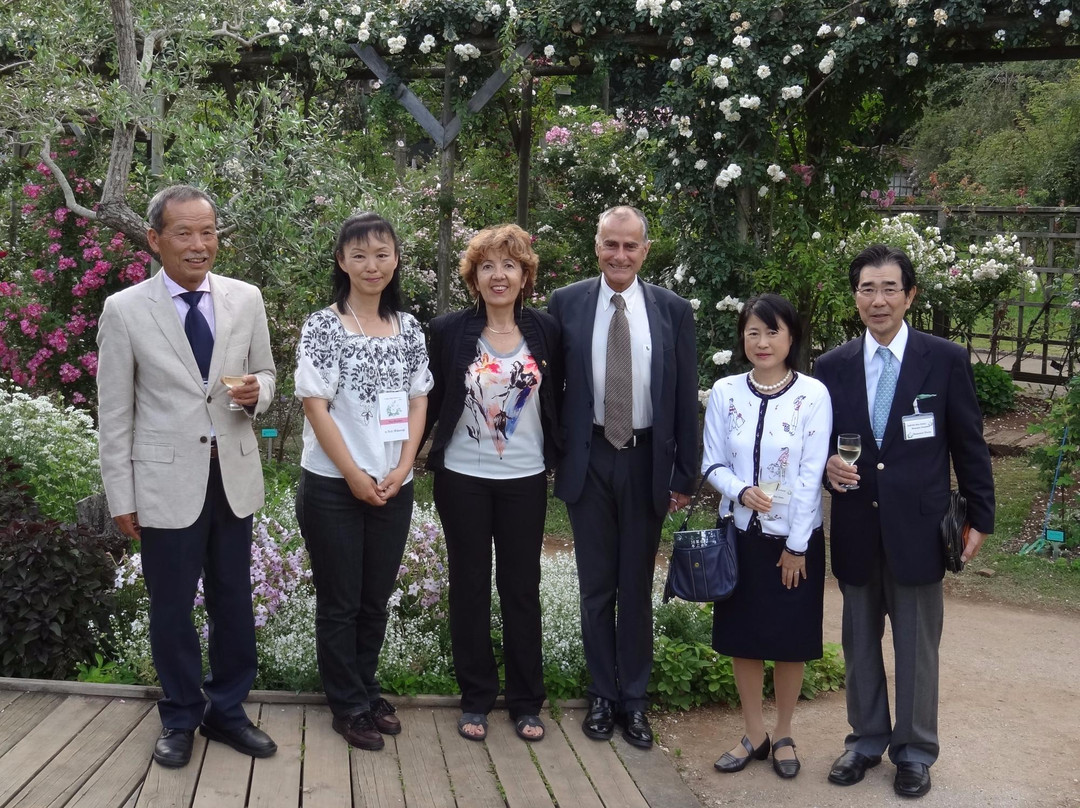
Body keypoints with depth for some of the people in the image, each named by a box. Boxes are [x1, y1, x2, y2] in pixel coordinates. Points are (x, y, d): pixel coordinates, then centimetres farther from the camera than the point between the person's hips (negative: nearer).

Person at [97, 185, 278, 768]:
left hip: (233, 475, 3)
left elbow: (265, 374, 15)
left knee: (234, 601, 12)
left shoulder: (245, 299, 3)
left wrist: (257, 391, -10)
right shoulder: (124, 311, -5)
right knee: (171, 608, 9)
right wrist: (121, 497, -3)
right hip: (166, 481, -3)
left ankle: (226, 710, 30)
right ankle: (180, 718, 28)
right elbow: (114, 414, -2)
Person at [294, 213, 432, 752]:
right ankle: (348, 707, 18)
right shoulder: (322, 327, -7)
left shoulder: (409, 329, 6)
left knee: (376, 599, 13)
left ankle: (366, 691, 29)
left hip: (393, 486, 4)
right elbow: (315, 406, -10)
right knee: (339, 602, 6)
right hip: (334, 486, -4)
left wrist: (402, 469, -5)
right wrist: (355, 475, -12)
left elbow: (417, 402, 7)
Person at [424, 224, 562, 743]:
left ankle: (525, 701, 20)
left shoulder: (545, 330, 0)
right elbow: (431, 402, 3)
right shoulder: (449, 331, -3)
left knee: (522, 588, 8)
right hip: (462, 479, -1)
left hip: (525, 480, 1)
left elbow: (556, 400, 8)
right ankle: (476, 699, 21)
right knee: (470, 588, 8)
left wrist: (560, 458, 6)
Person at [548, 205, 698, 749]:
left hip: (646, 461, 0)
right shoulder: (566, 303, 0)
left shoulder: (673, 310, 0)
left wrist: (684, 475, 0)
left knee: (637, 586, 10)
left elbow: (686, 399, 2)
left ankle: (633, 699, 23)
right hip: (588, 460, 0)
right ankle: (602, 694, 24)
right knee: (596, 584, 10)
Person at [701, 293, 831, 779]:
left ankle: (783, 735, 27)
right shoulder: (724, 392, -3)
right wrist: (741, 491, -21)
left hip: (794, 537, -2)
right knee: (743, 637, 11)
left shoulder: (813, 395, -11)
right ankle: (754, 735, 26)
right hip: (740, 534, 3)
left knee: (790, 640, 10)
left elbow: (810, 474, -11)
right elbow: (712, 464, 1)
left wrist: (796, 545, -11)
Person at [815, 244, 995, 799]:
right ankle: (866, 738, 31)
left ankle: (914, 750, 24)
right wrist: (827, 466, -12)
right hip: (855, 529, 3)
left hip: (918, 528, -2)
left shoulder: (946, 361, -4)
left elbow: (969, 446, 1)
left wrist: (980, 518, 1)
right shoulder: (832, 366, 3)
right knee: (860, 642, 14)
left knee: (917, 645, 8)